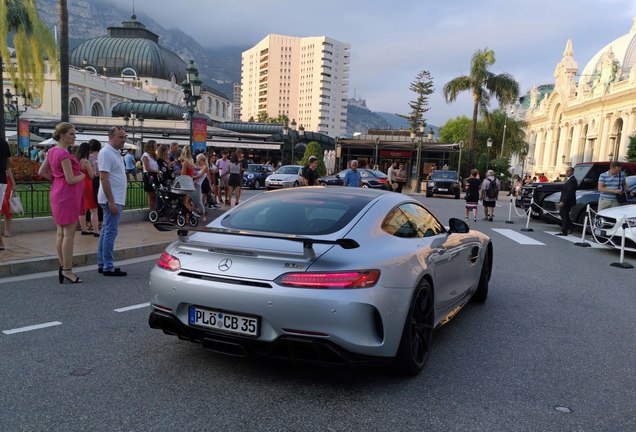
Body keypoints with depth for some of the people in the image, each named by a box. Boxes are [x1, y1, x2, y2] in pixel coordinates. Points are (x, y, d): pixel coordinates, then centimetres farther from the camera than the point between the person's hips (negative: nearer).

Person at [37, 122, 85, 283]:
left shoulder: (53, 151, 10)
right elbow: (71, 180, -19)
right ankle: (67, 270, -1)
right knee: (69, 234, -5)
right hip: (68, 194, -10)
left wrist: (56, 178, 14)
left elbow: (42, 171, 16)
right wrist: (82, 176, -2)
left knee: (61, 233, 12)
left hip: (58, 193, 10)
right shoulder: (64, 154, -17)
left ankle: (63, 267, 20)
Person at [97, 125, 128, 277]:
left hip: (116, 199, 10)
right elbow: (104, 178, -20)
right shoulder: (106, 153, -13)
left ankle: (102, 264, 21)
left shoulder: (116, 153, 16)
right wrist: (112, 202, -23)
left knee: (106, 232, 13)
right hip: (112, 200, -10)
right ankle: (108, 267, -2)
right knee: (111, 232, -7)